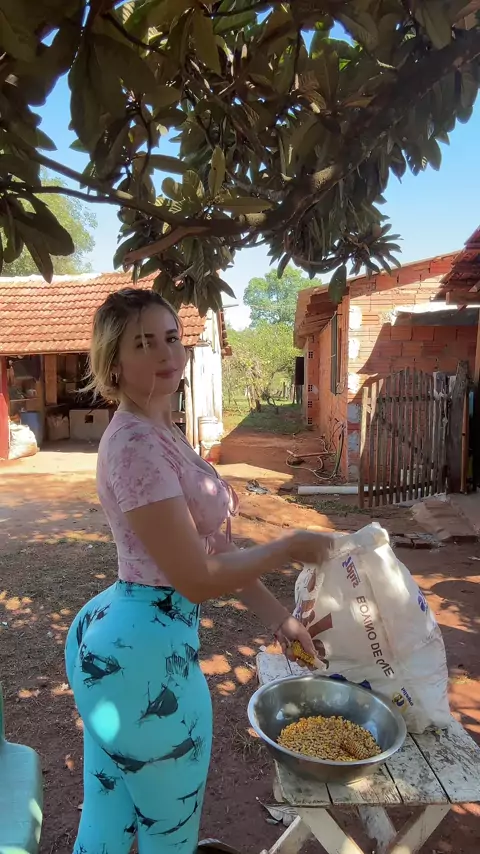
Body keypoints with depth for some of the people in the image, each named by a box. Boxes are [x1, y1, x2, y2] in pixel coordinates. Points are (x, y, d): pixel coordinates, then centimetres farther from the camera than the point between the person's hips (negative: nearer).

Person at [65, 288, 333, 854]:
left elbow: (212, 546, 9)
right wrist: (293, 547, -12)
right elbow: (199, 578, -22)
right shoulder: (136, 443, -24)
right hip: (147, 654, -9)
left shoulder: (159, 432, 7)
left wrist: (277, 617, 8)